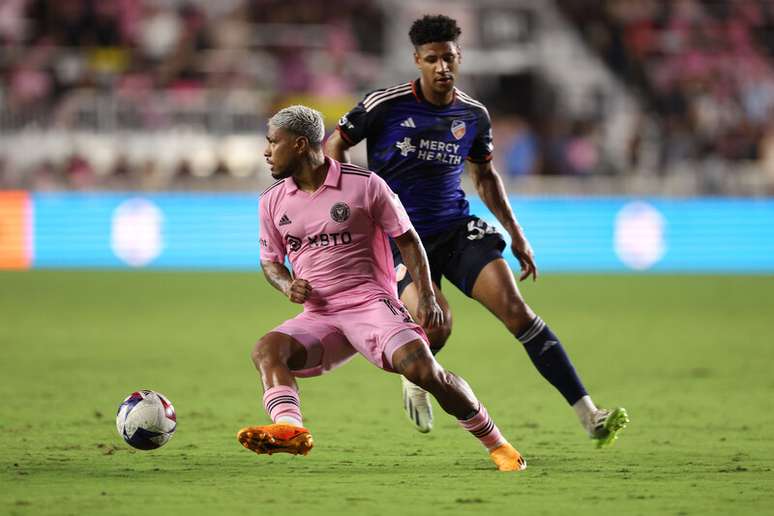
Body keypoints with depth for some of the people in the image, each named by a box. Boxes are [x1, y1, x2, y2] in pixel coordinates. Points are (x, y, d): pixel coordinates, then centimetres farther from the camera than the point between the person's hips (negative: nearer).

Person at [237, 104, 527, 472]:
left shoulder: (364, 185, -3)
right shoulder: (273, 201, 9)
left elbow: (407, 239, 4)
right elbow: (270, 260, 20)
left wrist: (426, 296, -7)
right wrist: (287, 286, -3)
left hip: (371, 303, -4)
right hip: (318, 315, 4)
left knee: (423, 369, -25)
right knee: (266, 349, -25)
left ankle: (497, 445, -9)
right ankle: (288, 429, -48)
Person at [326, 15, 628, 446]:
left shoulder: (474, 115, 4)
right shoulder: (385, 106, -8)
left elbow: (485, 175, 20)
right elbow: (336, 145, 4)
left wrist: (515, 232, 13)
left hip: (458, 229, 3)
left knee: (515, 307, -16)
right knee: (436, 326, -27)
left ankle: (589, 415, -19)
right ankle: (416, 377, 13)